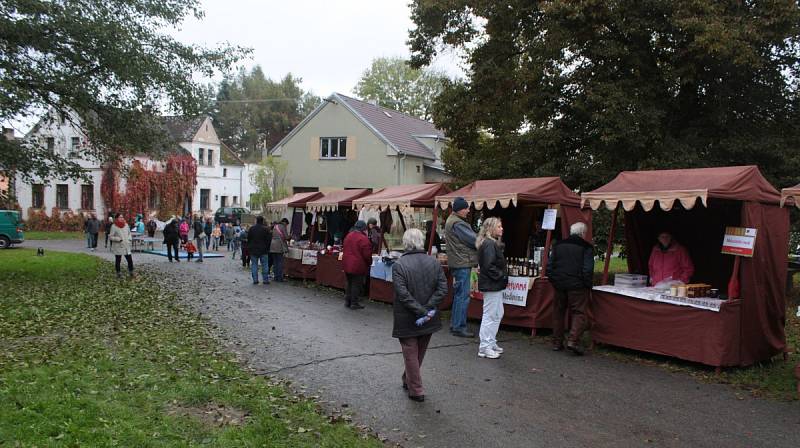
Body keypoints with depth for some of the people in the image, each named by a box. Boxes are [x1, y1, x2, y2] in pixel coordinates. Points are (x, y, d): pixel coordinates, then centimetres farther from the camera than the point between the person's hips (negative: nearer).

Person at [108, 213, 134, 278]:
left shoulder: (126, 225, 6)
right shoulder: (114, 226, -10)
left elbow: (129, 233, 21)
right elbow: (110, 237, -9)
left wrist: (129, 239, 5)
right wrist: (118, 239, -19)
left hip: (126, 246, 4)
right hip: (118, 247, -4)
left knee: (130, 260, 2)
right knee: (118, 261, 7)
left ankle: (131, 273, 15)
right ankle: (118, 274, 19)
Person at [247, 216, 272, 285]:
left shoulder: (251, 229, 1)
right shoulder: (266, 229, -5)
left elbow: (248, 239, 6)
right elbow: (269, 239, -4)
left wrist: (249, 248, 16)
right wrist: (267, 248, 5)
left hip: (253, 250, 1)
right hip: (263, 250, -1)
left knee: (254, 265, 5)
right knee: (264, 265, 5)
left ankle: (255, 280, 2)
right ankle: (265, 280, 4)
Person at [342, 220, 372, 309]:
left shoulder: (348, 236, 8)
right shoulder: (363, 239, -17)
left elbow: (344, 250, 16)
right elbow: (367, 254, -18)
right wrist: (369, 263, 0)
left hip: (347, 264, 7)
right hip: (358, 266, -7)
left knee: (349, 283, 19)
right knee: (356, 284, 3)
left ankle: (347, 301, 26)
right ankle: (354, 303, 8)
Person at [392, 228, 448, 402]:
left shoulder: (399, 265, -15)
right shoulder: (434, 262, -2)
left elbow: (403, 294, -22)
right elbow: (442, 289, -7)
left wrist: (421, 311, -18)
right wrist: (427, 309, -10)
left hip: (407, 320, -5)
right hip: (429, 321, 5)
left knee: (411, 354, 9)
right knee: (419, 353, 22)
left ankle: (416, 390, 14)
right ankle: (409, 380, 40)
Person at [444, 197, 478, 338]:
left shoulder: (451, 220, 17)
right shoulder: (457, 223, -17)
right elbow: (473, 239, -17)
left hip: (457, 263, 11)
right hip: (462, 263, -11)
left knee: (458, 294, 16)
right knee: (463, 295, -6)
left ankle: (454, 324, 24)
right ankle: (459, 327, -2)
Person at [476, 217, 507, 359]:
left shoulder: (494, 243, 15)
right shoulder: (489, 244, -19)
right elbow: (489, 266, -25)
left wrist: (503, 276, 8)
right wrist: (502, 276, -15)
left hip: (495, 285, 11)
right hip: (491, 286, -11)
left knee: (498, 314, 18)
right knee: (490, 315, -4)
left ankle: (491, 343, 27)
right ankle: (484, 347, 4)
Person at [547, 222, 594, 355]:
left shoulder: (558, 245, 10)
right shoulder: (586, 247, -5)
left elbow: (550, 266, 9)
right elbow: (587, 269, -11)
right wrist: (587, 285, -2)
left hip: (559, 285, 5)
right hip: (577, 286, -5)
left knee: (559, 313, 14)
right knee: (579, 313, 1)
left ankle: (557, 342, 17)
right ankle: (573, 340, -14)